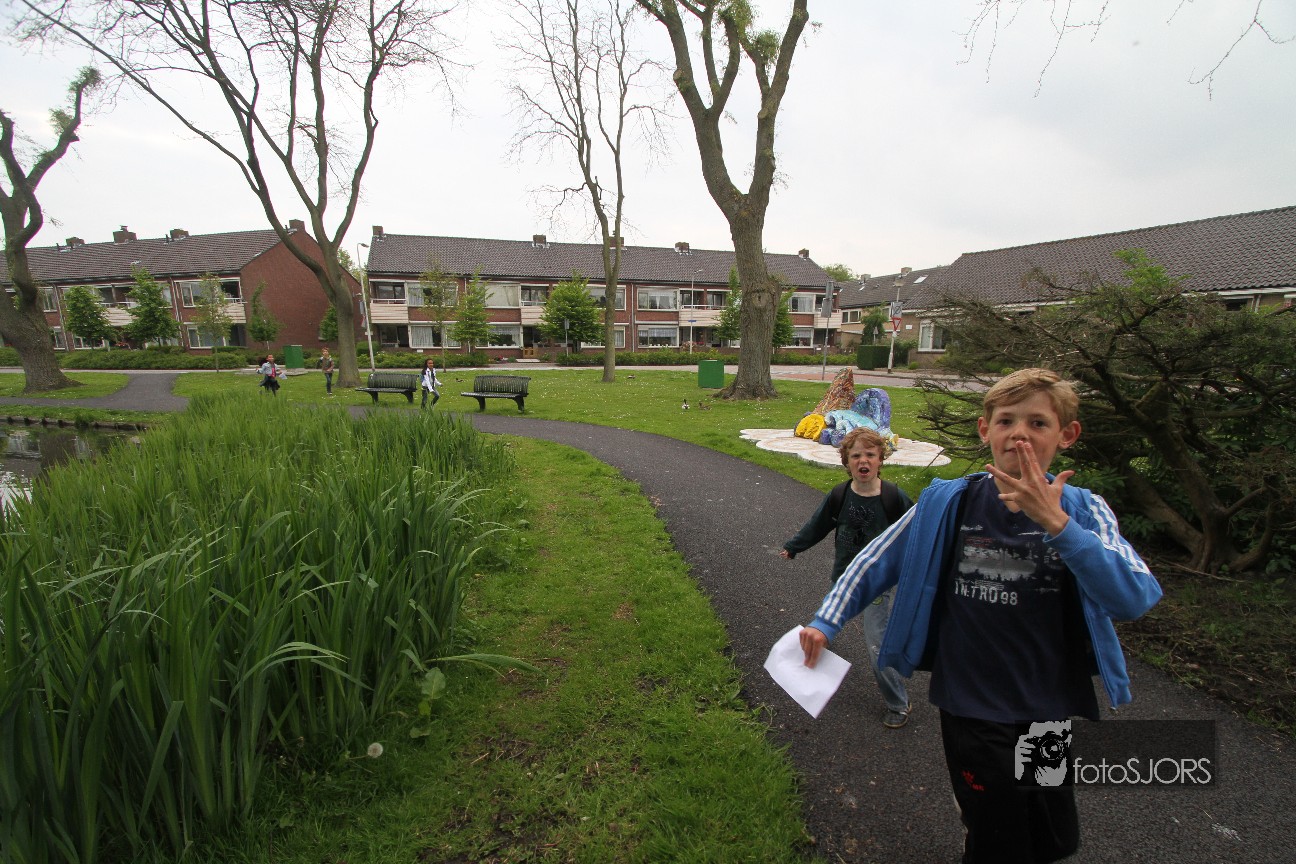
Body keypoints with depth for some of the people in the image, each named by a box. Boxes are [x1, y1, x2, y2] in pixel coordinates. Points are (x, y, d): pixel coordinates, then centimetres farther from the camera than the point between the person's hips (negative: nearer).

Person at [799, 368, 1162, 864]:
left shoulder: (1084, 511, -9)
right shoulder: (947, 504, -11)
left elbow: (1135, 599, -24)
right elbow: (876, 561, -4)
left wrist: (1055, 523, -34)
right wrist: (825, 623, -10)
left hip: (1053, 709, 2)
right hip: (973, 707, -2)